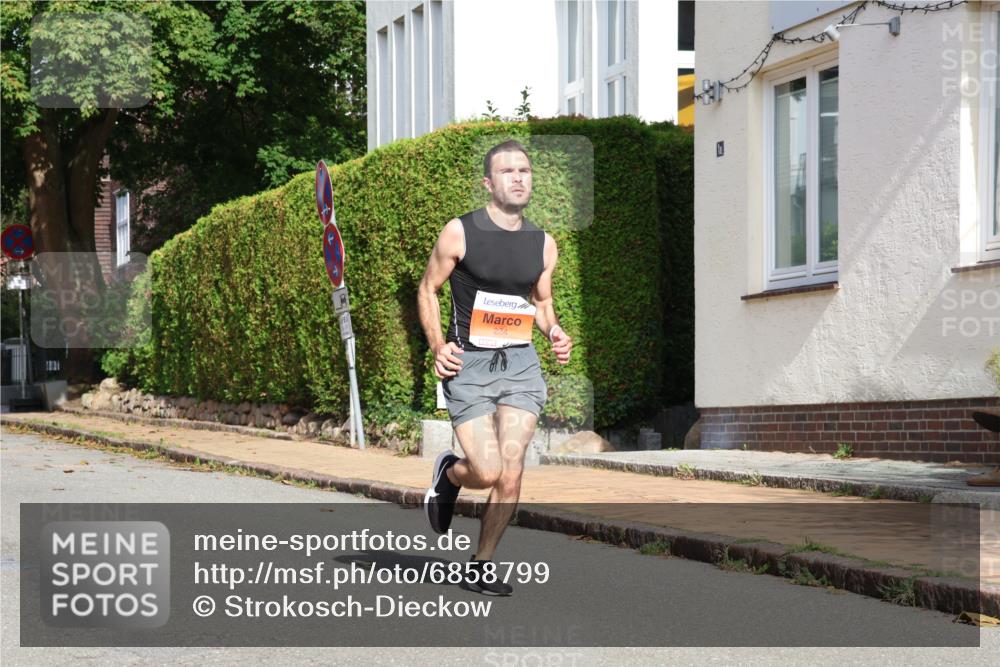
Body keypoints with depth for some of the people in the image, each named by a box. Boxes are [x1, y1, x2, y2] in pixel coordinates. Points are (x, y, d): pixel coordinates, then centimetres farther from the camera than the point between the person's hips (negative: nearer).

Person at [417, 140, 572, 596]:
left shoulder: (543, 244, 9)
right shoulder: (460, 232, -4)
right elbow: (428, 289, 5)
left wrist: (554, 332, 1)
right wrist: (437, 346, -8)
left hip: (520, 363, 3)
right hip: (467, 364, -3)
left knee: (511, 473, -6)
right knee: (488, 472, -13)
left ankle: (481, 566, 12)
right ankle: (448, 474, 24)